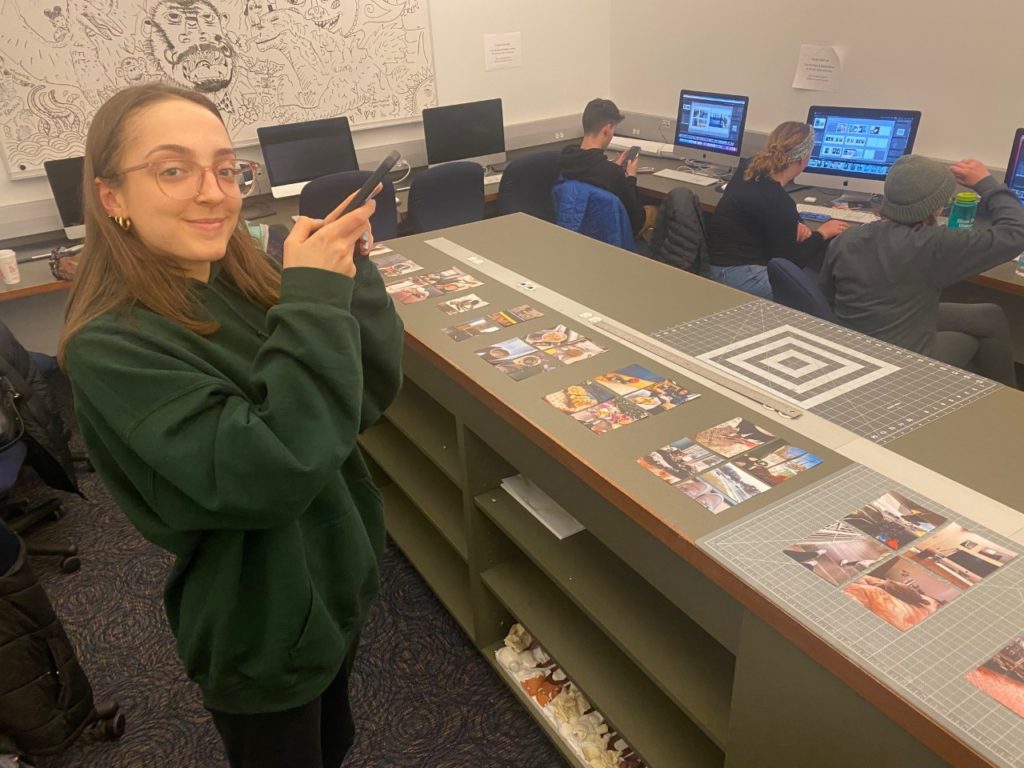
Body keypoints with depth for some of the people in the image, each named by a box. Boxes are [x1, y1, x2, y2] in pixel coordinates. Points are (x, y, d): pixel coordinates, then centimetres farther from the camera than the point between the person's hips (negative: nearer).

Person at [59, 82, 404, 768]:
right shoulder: (110, 349, -25)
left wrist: (351, 274, -20)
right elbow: (271, 475, -34)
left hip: (338, 576, 6)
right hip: (264, 634, -5)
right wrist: (315, 301, -31)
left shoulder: (248, 283, -7)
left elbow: (373, 394, -7)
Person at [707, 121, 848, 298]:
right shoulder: (778, 201, -23)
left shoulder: (749, 169, 3)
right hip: (741, 276, -10)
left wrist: (794, 226, 1)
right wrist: (822, 233, 3)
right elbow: (791, 260, -12)